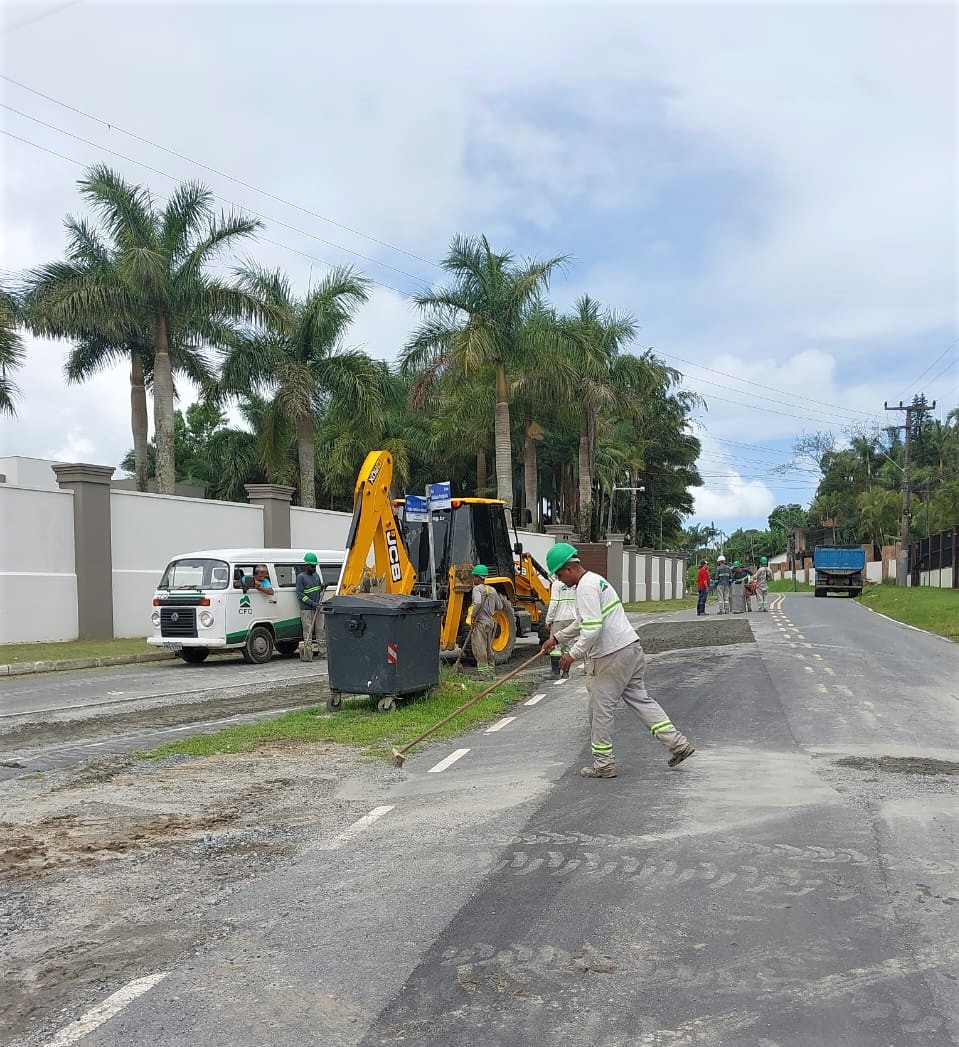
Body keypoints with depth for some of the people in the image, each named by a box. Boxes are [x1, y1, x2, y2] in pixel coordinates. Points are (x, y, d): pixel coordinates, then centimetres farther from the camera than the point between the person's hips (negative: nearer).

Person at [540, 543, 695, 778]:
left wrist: (573, 655, -17)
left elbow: (592, 629, -24)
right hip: (631, 647, 10)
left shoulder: (586, 587, -15)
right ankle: (678, 744, 12)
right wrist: (556, 638, 33)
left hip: (612, 656, -10)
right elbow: (583, 622, 31)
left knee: (600, 709, 1)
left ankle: (604, 764, 10)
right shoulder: (594, 579, 19)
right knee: (639, 698, 14)